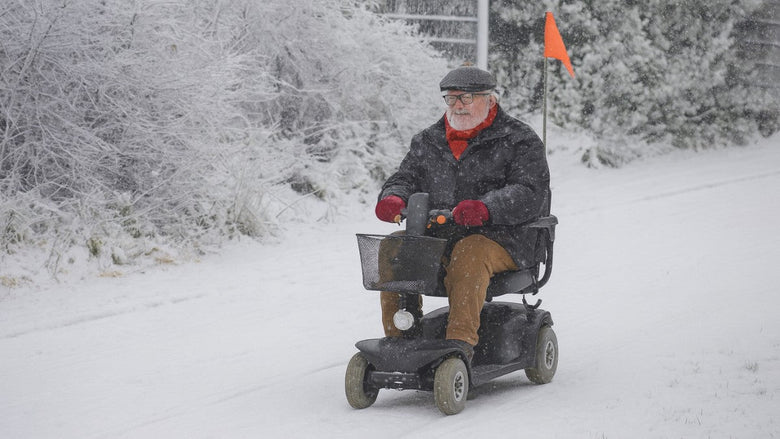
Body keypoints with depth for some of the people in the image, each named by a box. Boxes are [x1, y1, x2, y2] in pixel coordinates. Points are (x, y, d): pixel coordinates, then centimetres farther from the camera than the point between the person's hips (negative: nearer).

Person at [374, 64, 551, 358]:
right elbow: (406, 177, 15)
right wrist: (394, 198, -13)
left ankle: (460, 341, -42)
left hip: (501, 238, -5)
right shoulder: (427, 142, 18)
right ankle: (398, 338, -17)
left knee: (469, 255, -37)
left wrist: (486, 208, -31)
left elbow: (532, 193, -12)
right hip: (436, 236, 5)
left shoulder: (520, 141, 1)